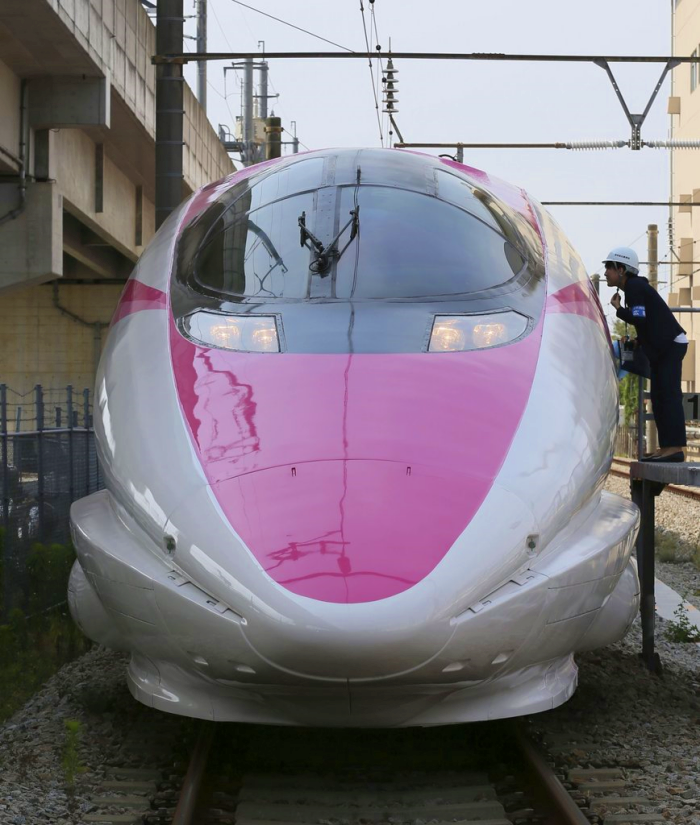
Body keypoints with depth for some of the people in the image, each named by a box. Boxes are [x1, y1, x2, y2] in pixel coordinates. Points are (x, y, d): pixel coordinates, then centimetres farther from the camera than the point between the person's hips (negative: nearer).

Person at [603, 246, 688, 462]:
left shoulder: (634, 287, -11)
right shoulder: (635, 287, 19)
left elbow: (639, 319, -21)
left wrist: (618, 308, -6)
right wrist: (638, 341, 12)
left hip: (671, 345, -11)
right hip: (663, 347, 11)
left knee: (669, 395, -14)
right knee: (659, 397, 8)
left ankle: (675, 448, -19)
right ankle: (666, 448, 7)